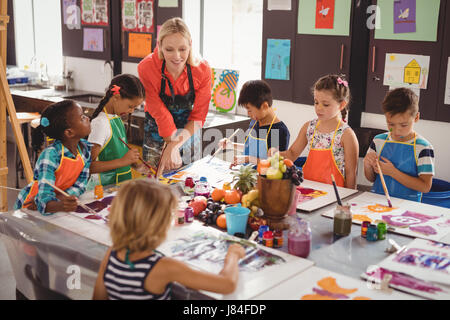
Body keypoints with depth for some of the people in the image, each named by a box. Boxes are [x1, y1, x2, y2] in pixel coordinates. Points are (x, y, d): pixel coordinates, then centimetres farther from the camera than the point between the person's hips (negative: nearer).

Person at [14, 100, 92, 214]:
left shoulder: (85, 148, -8)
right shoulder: (50, 155, -25)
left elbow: (79, 186, -6)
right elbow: (44, 201, -30)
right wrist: (60, 206, -52)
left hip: (58, 203, 5)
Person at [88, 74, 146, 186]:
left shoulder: (117, 118, 10)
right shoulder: (101, 123, -15)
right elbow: (89, 166, -19)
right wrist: (123, 161, -21)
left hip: (122, 182, 9)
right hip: (107, 186, -8)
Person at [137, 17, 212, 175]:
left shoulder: (202, 70, -18)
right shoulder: (146, 68, -22)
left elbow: (198, 117, -13)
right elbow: (160, 114, -20)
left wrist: (175, 145, -23)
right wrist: (172, 145, -24)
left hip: (189, 135, 2)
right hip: (158, 136, -2)